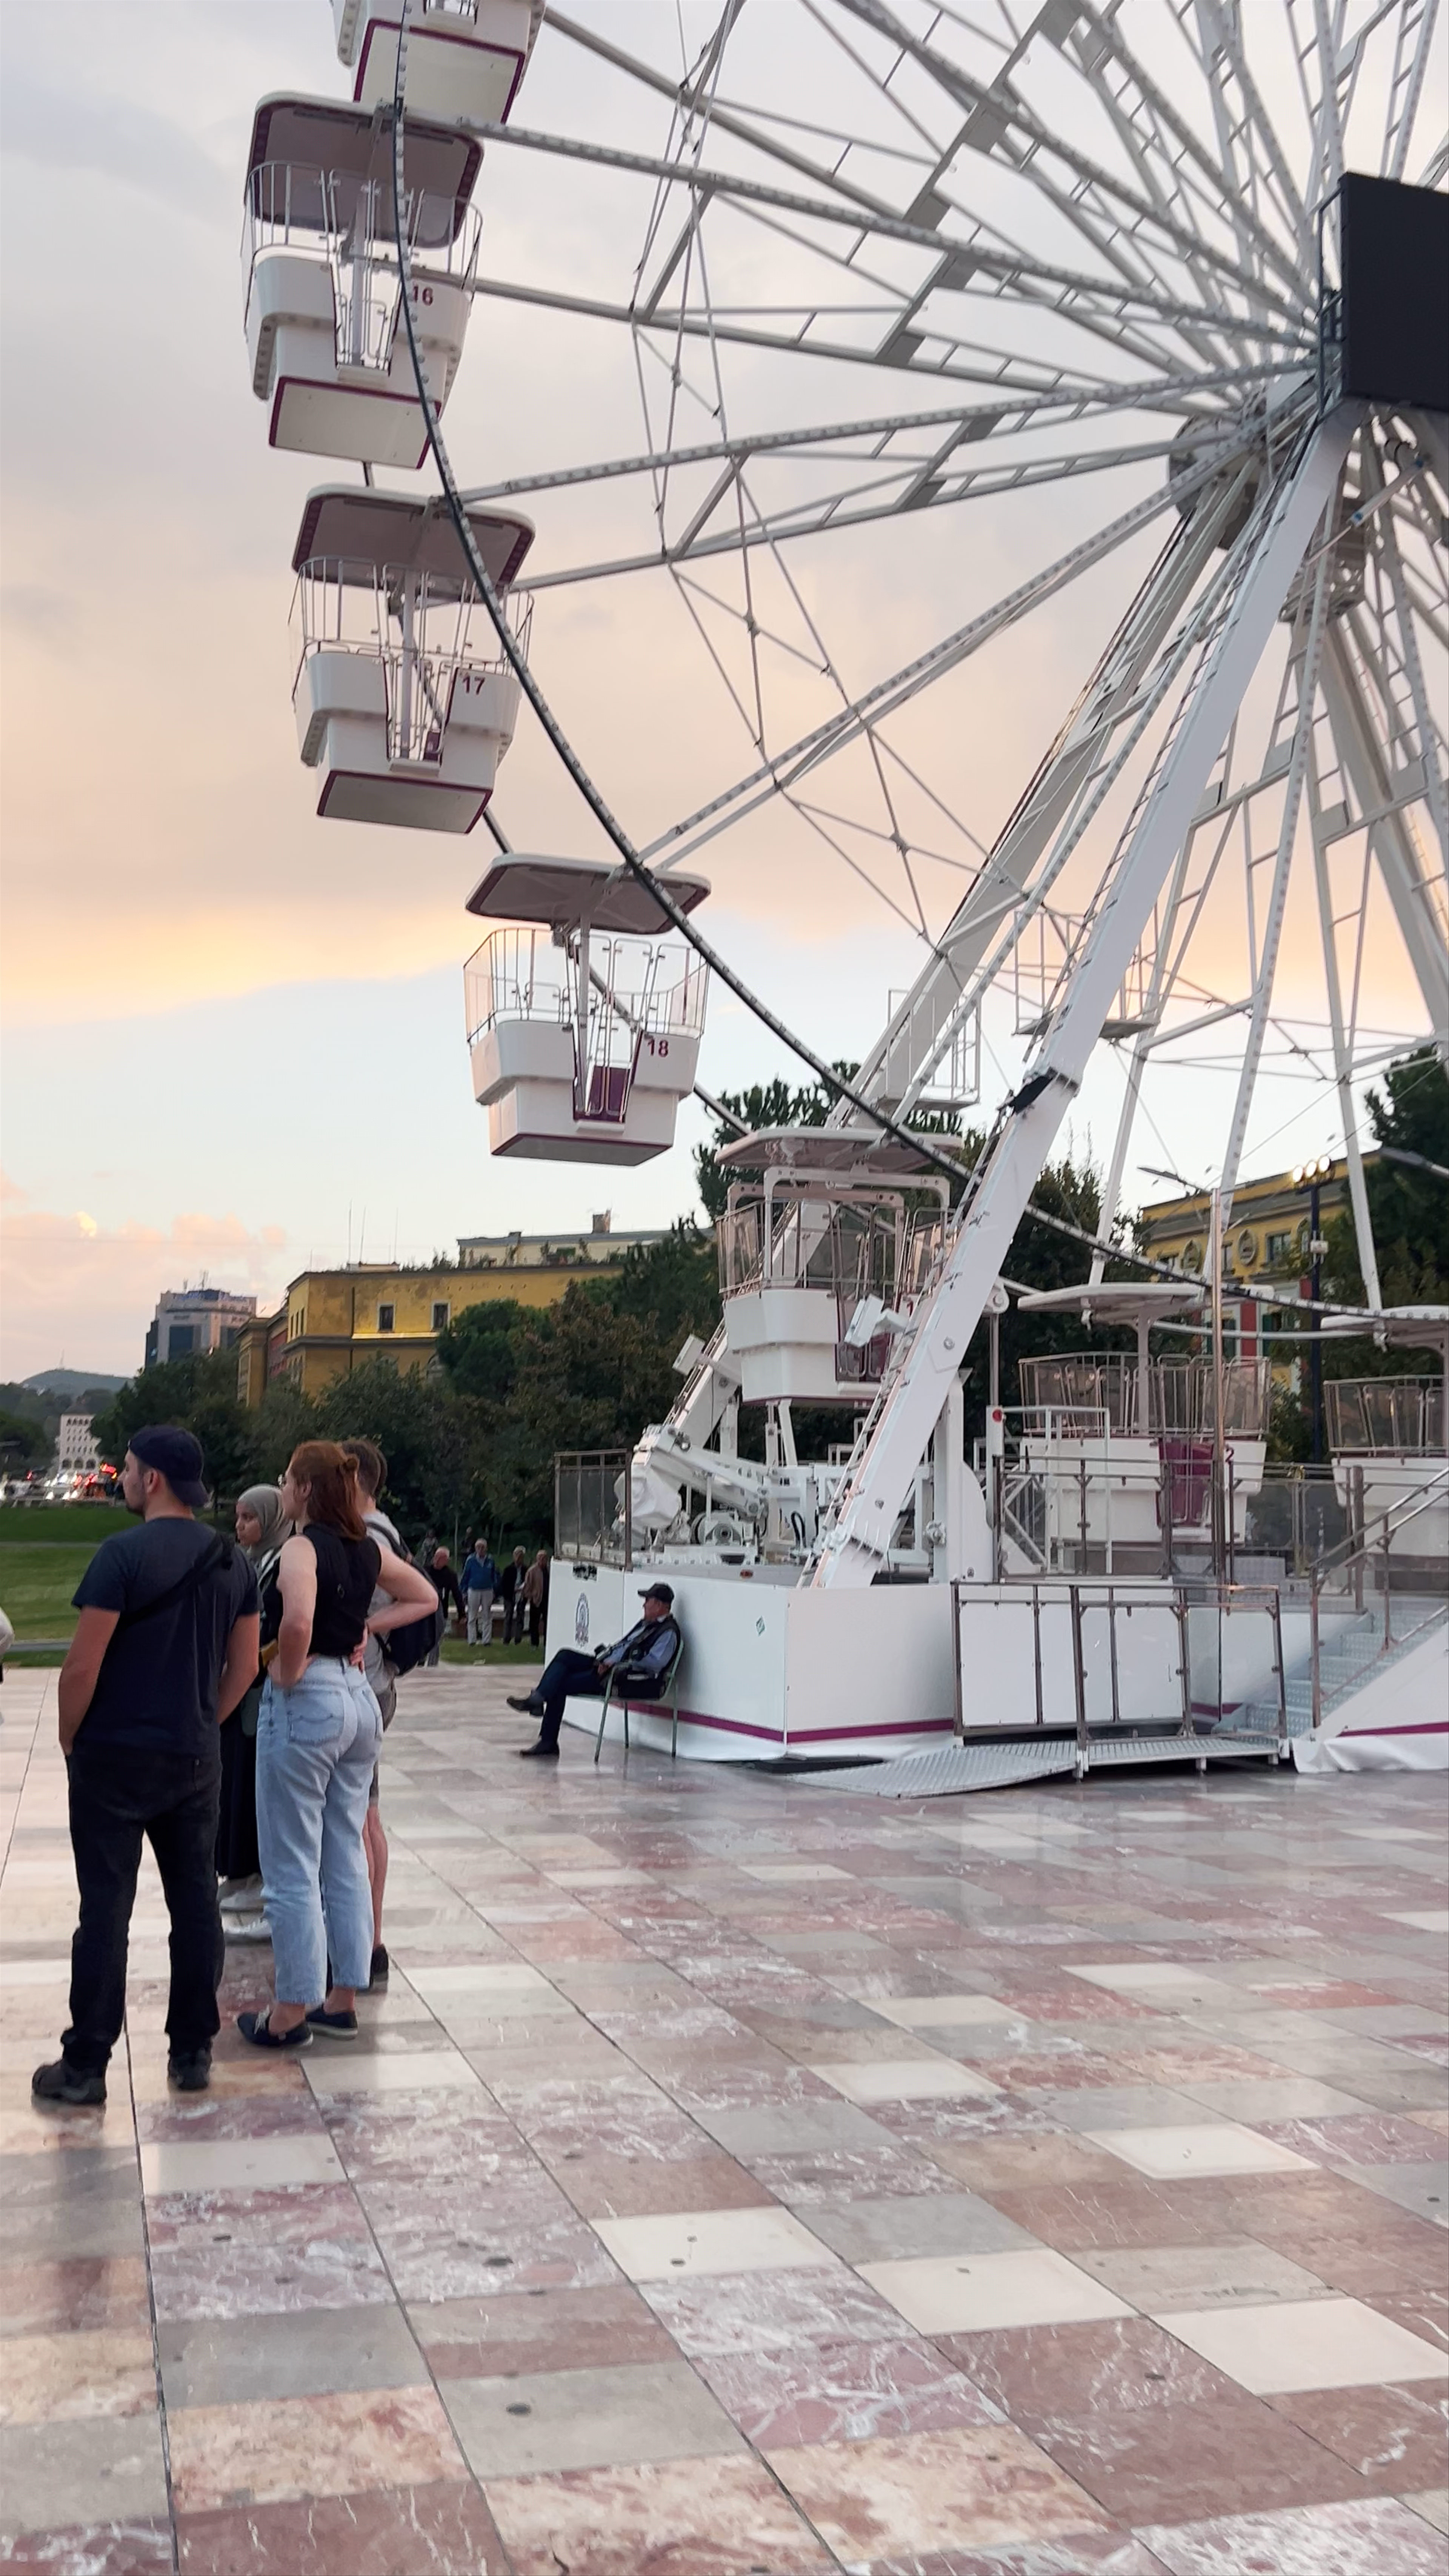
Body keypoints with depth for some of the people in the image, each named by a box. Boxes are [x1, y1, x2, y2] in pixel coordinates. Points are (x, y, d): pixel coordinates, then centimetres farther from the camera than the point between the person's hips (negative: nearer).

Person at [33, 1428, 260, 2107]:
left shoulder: (123, 1553, -15)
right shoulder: (233, 1561, 5)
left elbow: (83, 1666, -15)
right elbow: (244, 1665, 9)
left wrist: (69, 1740, 0)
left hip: (116, 1755, -5)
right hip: (195, 1759, 5)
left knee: (106, 1909, 1)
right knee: (195, 1903, 10)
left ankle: (84, 2067, 9)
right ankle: (192, 2054, 18)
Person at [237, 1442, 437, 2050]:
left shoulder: (302, 1547, -14)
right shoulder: (366, 1549, 8)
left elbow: (297, 1621, -32)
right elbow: (425, 1596, 20)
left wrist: (288, 1674, -16)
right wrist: (368, 1626, 10)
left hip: (305, 1701, -8)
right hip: (358, 1697, 8)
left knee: (292, 1869, 3)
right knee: (346, 1860, 14)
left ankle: (292, 2013, 11)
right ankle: (343, 2000, 22)